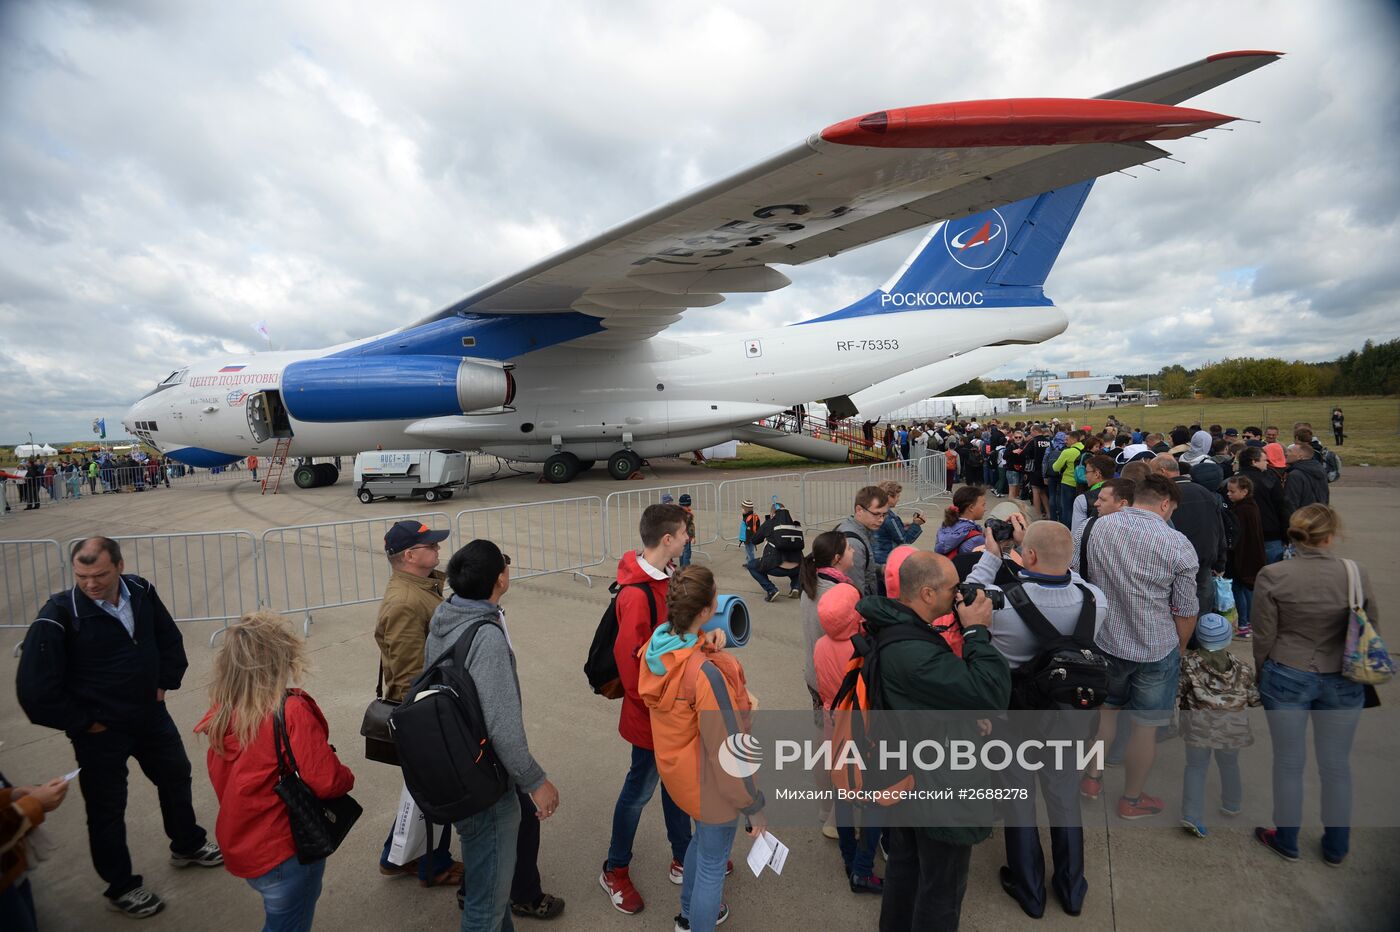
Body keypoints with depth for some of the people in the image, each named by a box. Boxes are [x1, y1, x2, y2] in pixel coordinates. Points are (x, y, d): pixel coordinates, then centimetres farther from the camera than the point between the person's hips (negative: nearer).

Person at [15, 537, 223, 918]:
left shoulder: (141, 593, -10)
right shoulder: (59, 616, -24)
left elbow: (169, 638, 8)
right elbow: (35, 690, -20)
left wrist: (164, 683, 3)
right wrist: (83, 722, -13)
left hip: (151, 715, 5)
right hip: (100, 731, -5)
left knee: (176, 777, 22)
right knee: (107, 809, 11)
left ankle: (188, 845, 47)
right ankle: (121, 888, 34)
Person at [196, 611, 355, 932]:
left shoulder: (222, 714, -7)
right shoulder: (292, 712, -28)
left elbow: (223, 778, 7)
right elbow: (326, 782, -25)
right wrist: (346, 777, -5)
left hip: (242, 848, 7)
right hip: (287, 850, -7)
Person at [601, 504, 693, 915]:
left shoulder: (661, 576, -1)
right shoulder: (637, 594, -29)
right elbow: (629, 659, -25)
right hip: (652, 714, -8)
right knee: (640, 789, 11)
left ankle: (684, 857, 42)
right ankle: (615, 871, 33)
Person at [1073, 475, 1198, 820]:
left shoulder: (1090, 529, -8)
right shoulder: (1178, 545, -15)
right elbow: (1185, 611, -7)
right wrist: (1179, 648, 12)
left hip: (1102, 643, 3)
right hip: (1156, 650, -3)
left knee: (1105, 707, 25)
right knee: (1145, 726, 14)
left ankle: (1092, 778, 36)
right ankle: (1131, 800, 31)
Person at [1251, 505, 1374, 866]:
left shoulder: (1271, 576, -16)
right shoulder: (1357, 573, -11)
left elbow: (1264, 637, -9)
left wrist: (1263, 675, 9)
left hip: (1287, 678, -2)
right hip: (1342, 683, 2)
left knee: (1289, 762, 14)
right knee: (1337, 765, 18)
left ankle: (1286, 841, 31)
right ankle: (1336, 848, 36)